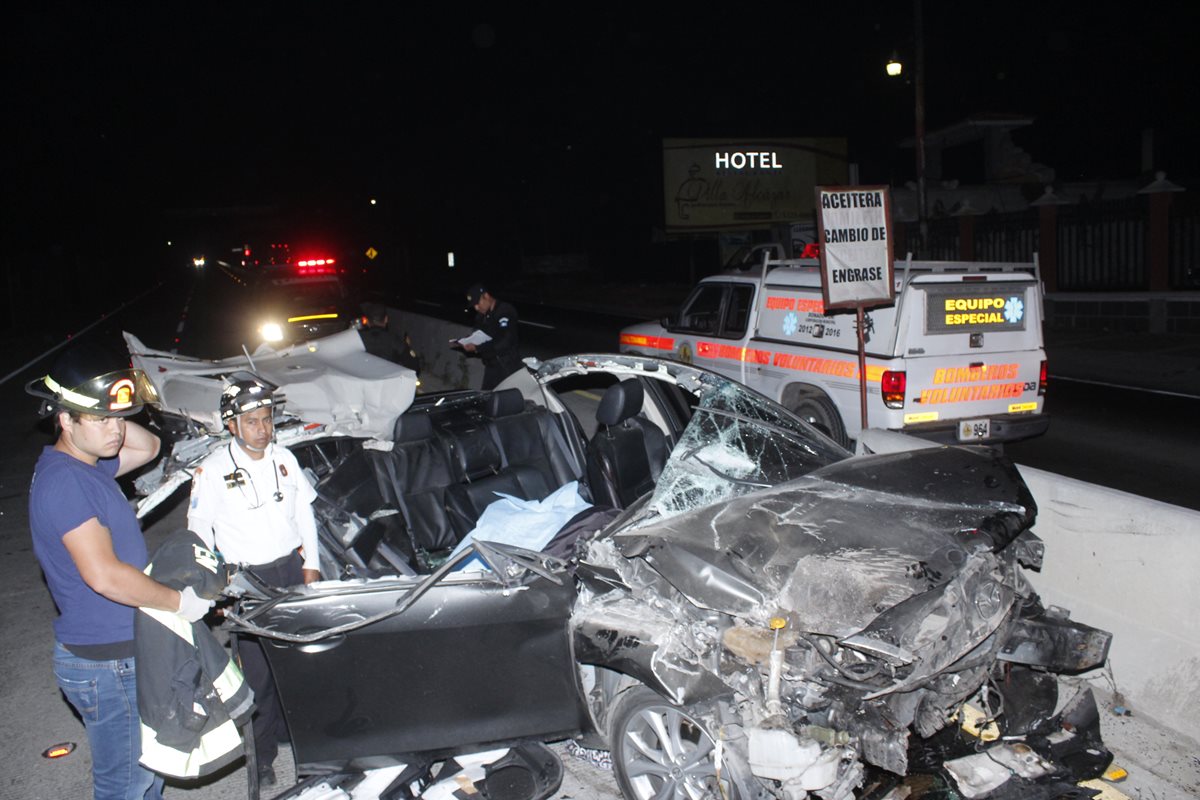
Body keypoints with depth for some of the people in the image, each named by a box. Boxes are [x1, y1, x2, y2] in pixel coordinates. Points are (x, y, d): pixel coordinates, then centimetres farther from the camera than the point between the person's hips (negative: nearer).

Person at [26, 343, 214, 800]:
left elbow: (148, 447, 19)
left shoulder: (84, 464, 5)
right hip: (105, 665, -9)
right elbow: (105, 575, -31)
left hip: (125, 649, 9)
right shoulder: (63, 481, -25)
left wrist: (108, 412, 3)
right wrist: (180, 601, -19)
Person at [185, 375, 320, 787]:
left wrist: (310, 564, 8)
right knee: (258, 669, 2)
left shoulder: (284, 458, 2)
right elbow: (199, 533, -7)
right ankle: (263, 753, 20)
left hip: (292, 568, 4)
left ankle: (292, 727, 34)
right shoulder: (212, 470, -11)